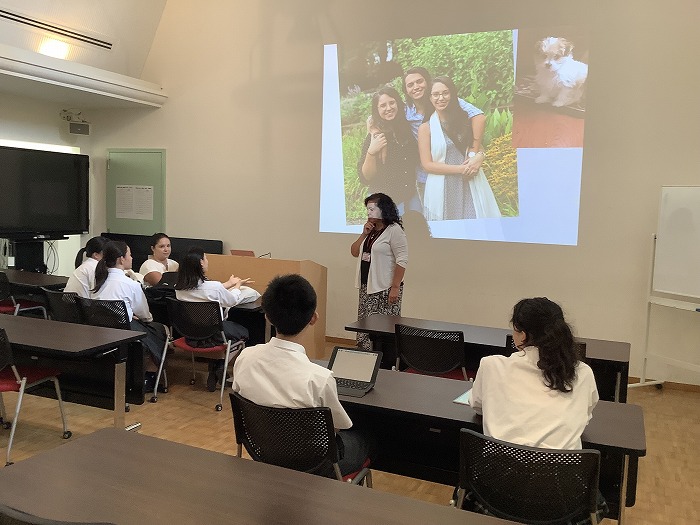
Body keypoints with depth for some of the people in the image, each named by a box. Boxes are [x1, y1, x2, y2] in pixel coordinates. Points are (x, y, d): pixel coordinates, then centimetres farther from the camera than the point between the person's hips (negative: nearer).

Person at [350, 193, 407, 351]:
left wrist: (395, 287, -19)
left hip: (385, 289, -8)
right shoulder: (370, 230, 15)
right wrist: (364, 234, 1)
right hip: (367, 286, 8)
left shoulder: (394, 230, -10)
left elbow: (402, 260, -15)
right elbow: (354, 252, 15)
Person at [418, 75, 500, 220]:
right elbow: (427, 164, -6)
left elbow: (479, 147, 18)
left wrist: (479, 157, -7)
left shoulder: (464, 119, 10)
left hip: (472, 185, 3)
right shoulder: (426, 128, 0)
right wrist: (460, 169, -13)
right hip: (443, 189, -3)